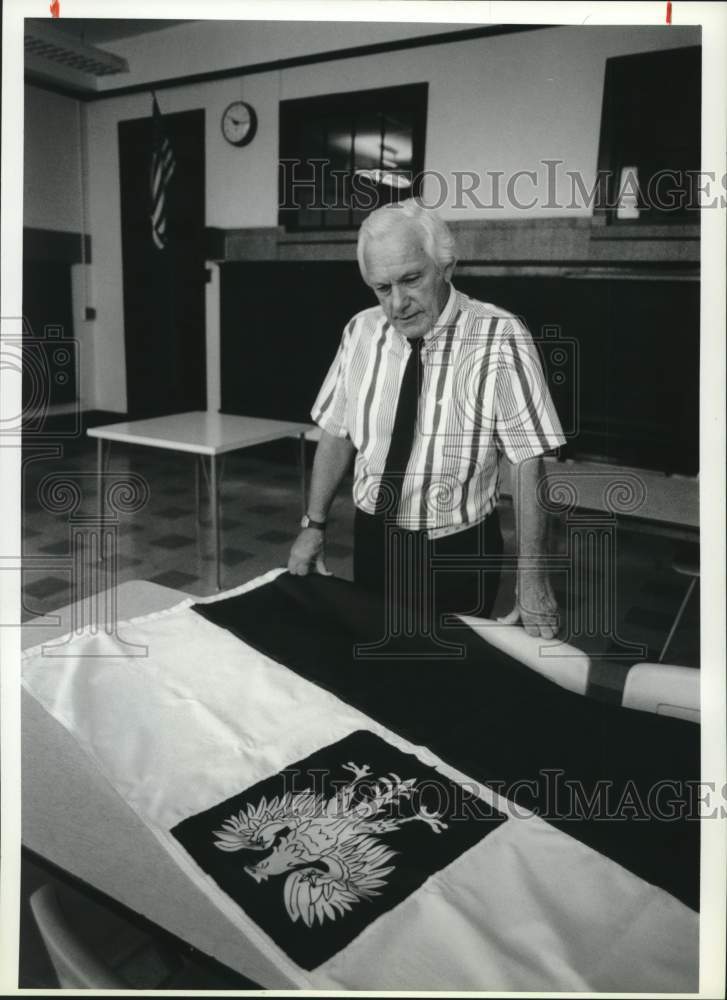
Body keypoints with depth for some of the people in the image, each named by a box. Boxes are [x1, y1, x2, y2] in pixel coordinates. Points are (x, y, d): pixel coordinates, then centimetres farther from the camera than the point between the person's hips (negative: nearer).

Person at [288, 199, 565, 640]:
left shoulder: (501, 339, -17)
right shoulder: (361, 332, -4)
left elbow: (528, 463, -17)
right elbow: (337, 433, 4)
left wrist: (533, 575, -18)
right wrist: (314, 525, 2)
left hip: (459, 553, -3)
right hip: (374, 542, 4)